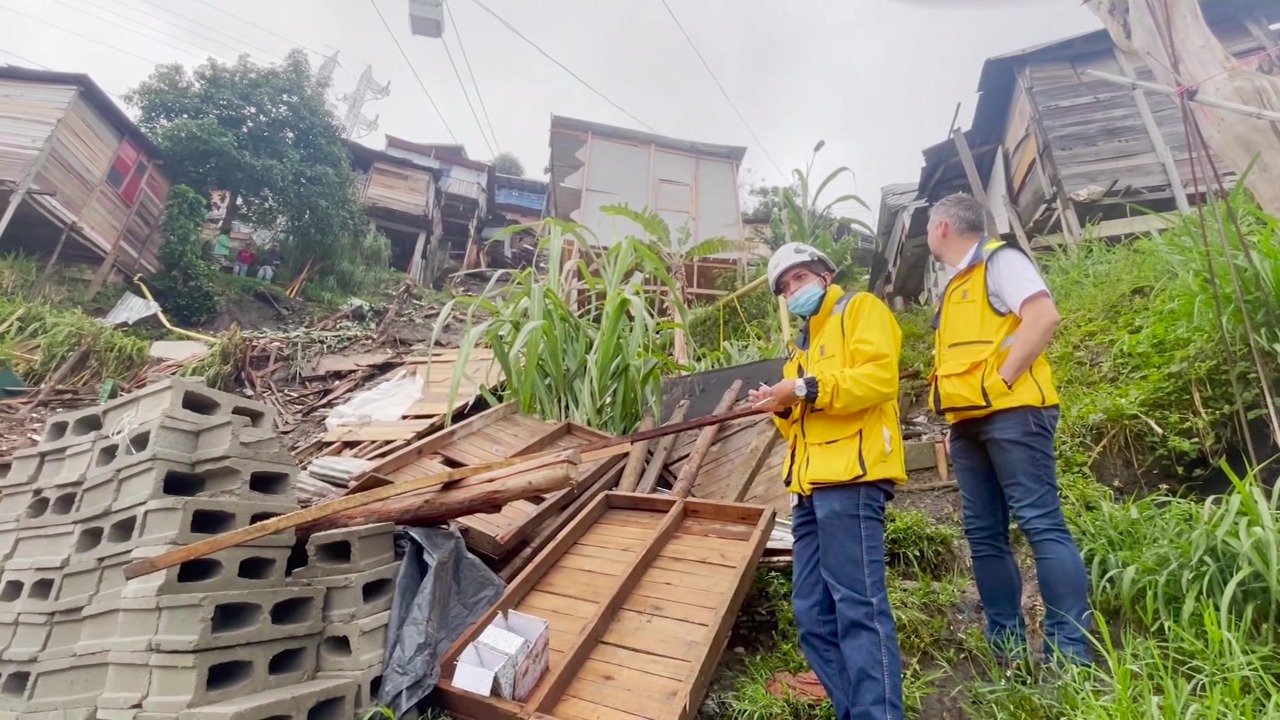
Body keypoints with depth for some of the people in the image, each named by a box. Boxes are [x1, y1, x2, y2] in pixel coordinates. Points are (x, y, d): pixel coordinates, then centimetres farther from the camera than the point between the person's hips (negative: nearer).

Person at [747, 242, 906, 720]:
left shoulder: (861, 308, 7)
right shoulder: (803, 343, 30)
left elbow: (879, 376, -12)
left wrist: (804, 389, -13)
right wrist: (783, 409, 8)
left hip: (850, 476, -8)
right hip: (812, 486, 9)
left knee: (858, 606, -11)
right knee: (813, 614, 6)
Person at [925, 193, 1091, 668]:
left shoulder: (998, 260, 1)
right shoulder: (957, 288, 26)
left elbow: (1044, 316, -15)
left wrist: (1001, 381, -17)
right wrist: (954, 424, 17)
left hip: (1010, 412, -9)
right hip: (969, 423, 9)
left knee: (1041, 524, -9)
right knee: (984, 534, 6)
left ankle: (1070, 653, -4)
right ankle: (1009, 651, 13)